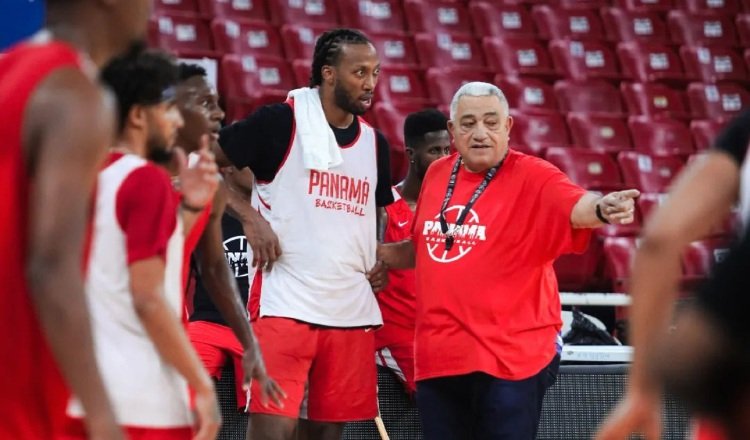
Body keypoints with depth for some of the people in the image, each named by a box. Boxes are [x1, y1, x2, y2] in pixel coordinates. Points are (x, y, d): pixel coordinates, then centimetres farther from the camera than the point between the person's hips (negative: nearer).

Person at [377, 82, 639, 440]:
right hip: (437, 358, 6)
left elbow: (576, 207, -28)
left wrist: (600, 208, -50)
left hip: (510, 360, -6)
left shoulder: (532, 177, -8)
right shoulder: (436, 175, 10)